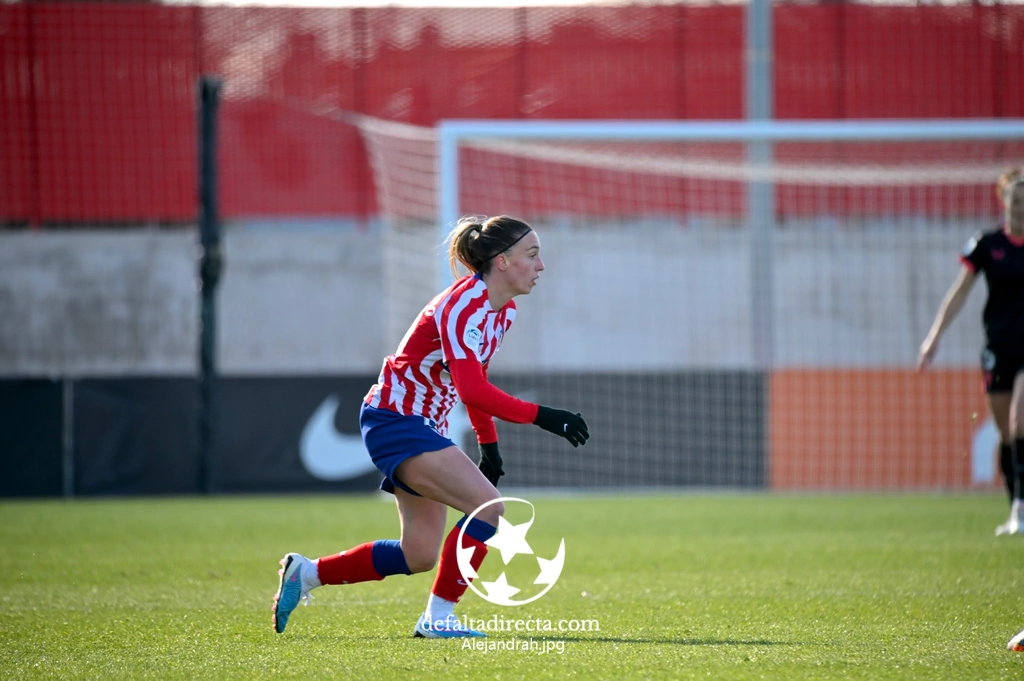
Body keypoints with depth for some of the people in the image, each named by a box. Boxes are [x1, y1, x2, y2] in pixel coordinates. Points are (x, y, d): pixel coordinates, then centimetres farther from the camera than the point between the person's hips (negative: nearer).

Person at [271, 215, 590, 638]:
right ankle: (438, 616, -14)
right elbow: (471, 390, -34)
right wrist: (540, 416, -36)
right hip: (394, 420, -10)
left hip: (424, 427, 10)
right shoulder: (464, 305, -23)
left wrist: (488, 445, 17)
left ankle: (306, 572, 23)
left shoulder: (503, 311, 6)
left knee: (419, 556, 10)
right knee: (489, 505, -22)